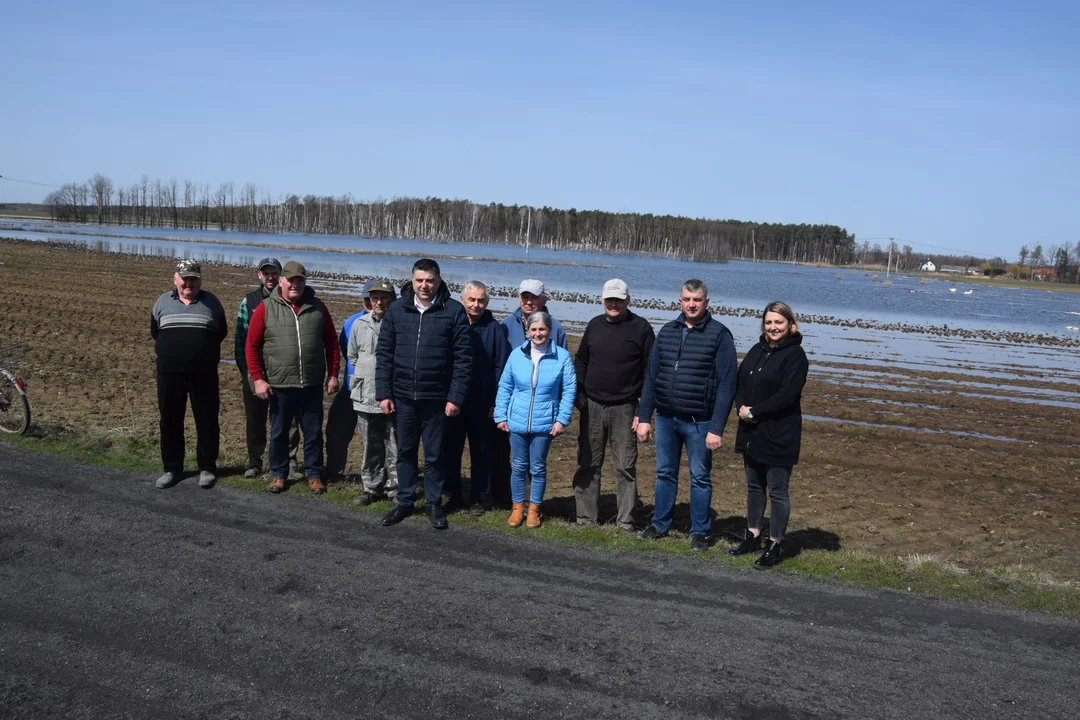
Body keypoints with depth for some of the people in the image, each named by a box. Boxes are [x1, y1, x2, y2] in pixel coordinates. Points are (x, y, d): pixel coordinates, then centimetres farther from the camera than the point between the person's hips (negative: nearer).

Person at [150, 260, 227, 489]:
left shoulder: (211, 302, 3)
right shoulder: (163, 302, 7)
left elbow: (221, 333, 10)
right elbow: (155, 332, 17)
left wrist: (202, 348, 8)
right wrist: (173, 348, 14)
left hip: (203, 374, -2)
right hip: (169, 373, 2)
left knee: (207, 421, 2)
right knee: (170, 421, 7)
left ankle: (207, 468, 14)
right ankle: (172, 468, 19)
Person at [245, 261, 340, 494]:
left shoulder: (317, 307, 3)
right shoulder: (265, 309, -2)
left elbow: (331, 341, 8)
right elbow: (252, 346, -2)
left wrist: (332, 374, 4)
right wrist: (258, 378, -7)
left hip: (312, 385, 1)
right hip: (279, 385, -1)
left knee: (313, 432, 9)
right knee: (279, 433, 11)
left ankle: (314, 475, 22)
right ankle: (279, 474, 26)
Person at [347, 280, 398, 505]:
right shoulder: (360, 324, 6)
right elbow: (352, 356, 20)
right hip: (366, 396, 3)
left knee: (395, 447, 3)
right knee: (371, 447, 12)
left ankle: (395, 489, 13)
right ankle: (372, 488, 23)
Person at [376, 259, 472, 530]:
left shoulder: (453, 311, -6)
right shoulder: (397, 309, 2)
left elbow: (463, 358, -7)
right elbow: (384, 353, 5)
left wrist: (456, 397, -11)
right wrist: (383, 393, 1)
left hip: (437, 398, -3)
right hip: (403, 396, 3)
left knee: (434, 454, 9)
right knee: (405, 450, 13)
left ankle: (433, 503, 24)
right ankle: (404, 501, 27)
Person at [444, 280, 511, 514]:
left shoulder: (495, 329, -1)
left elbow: (501, 367, -2)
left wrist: (495, 402, -8)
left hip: (482, 405, -2)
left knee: (481, 452, 6)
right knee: (450, 449, 9)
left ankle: (479, 498, 16)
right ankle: (452, 493, 22)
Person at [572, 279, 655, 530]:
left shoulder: (641, 328, -4)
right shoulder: (594, 325, 9)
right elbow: (580, 361, 18)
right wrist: (578, 392, 4)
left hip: (624, 409, -4)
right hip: (591, 407, 4)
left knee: (625, 466, 1)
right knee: (588, 464, 7)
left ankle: (626, 520, 9)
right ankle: (586, 517, 16)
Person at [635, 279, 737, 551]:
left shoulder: (719, 334, -7)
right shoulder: (667, 332, 6)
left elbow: (727, 384, -11)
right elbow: (651, 377, 9)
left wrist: (716, 428, -16)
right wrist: (644, 417, 4)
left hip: (699, 422, -4)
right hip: (665, 418, 4)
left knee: (700, 477, 7)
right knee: (665, 473, 15)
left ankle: (699, 532, 19)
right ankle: (660, 524, 28)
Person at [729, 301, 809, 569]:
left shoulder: (795, 354, -11)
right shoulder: (757, 350, 11)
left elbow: (787, 395, -19)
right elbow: (740, 381, 9)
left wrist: (754, 412, -17)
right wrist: (742, 407, -9)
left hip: (779, 436, -7)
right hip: (752, 432, 7)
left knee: (777, 491, 2)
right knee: (754, 486, 17)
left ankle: (775, 545, 11)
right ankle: (753, 536, 29)